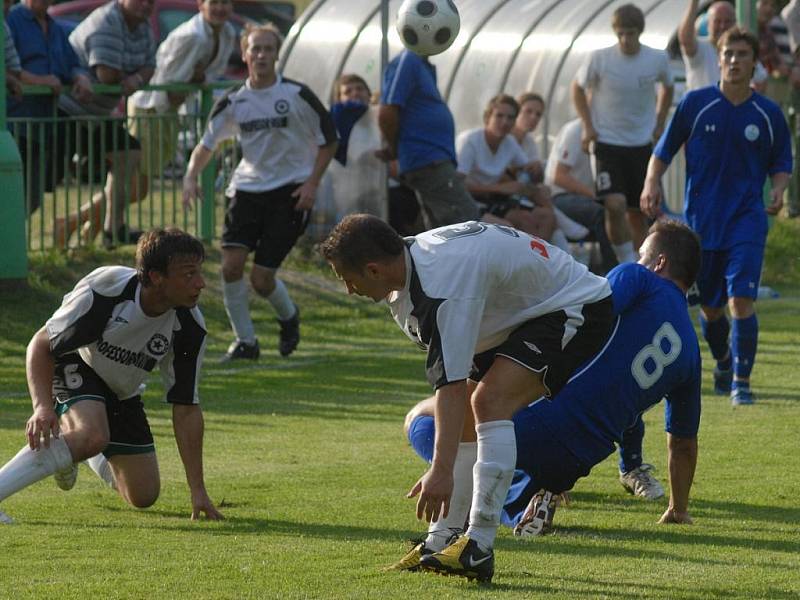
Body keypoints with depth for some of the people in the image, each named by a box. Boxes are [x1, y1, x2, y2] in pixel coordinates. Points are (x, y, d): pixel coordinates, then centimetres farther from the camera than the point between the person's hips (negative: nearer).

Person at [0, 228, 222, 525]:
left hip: (121, 393, 5)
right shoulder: (104, 291, -34)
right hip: (73, 367, -5)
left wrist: (198, 490, -15)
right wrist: (43, 407, -41)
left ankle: (71, 447, 36)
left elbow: (186, 408, -14)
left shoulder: (190, 328, -22)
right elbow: (41, 345, -24)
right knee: (94, 436, -37)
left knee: (144, 496, 8)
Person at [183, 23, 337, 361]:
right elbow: (208, 142, 11)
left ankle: (289, 317, 26)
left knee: (262, 277, -8)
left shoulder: (297, 95, -5)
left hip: (290, 191, -3)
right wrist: (191, 177, -6)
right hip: (247, 189, 3)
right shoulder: (234, 102, 3)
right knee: (231, 264, -14)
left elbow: (328, 139, 3)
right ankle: (245, 341, 1)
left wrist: (312, 184, -7)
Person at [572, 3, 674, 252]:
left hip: (642, 143, 3)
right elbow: (578, 88, 4)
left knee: (638, 209, 8)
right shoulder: (599, 59, -12)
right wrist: (588, 126, -3)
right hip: (608, 142, -3)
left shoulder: (657, 59, -6)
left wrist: (659, 124, 7)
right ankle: (627, 262, -11)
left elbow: (667, 88, 15)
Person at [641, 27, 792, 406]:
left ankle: (742, 382, -8)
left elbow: (781, 164, 12)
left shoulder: (769, 114, 1)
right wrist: (652, 183, -11)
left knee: (741, 299, -17)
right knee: (710, 307, 10)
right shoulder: (695, 104, -1)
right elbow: (664, 150, 6)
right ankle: (723, 363, 39)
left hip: (747, 219, -1)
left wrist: (779, 189, -9)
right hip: (700, 219, 1)